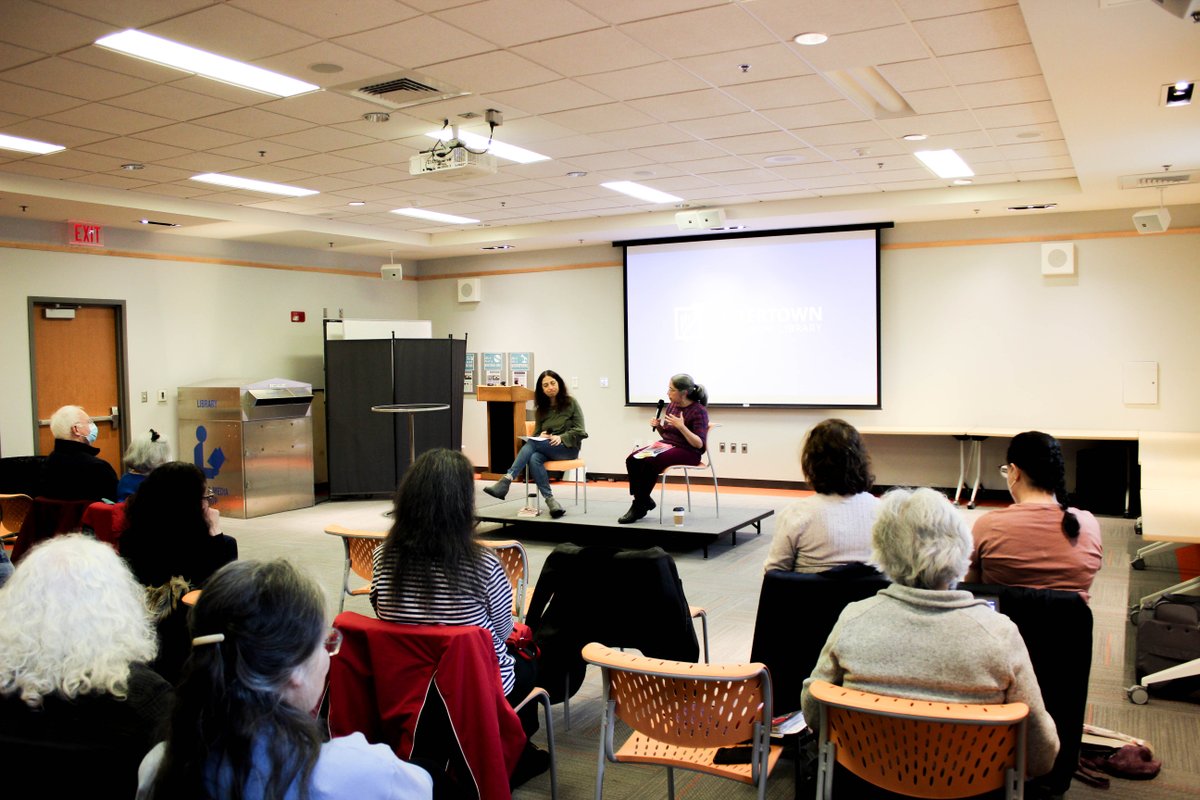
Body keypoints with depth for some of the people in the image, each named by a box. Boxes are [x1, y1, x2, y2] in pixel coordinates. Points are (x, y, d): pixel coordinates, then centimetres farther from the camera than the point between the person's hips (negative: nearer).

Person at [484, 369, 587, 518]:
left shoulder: (570, 403, 4)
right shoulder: (541, 408, 17)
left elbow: (579, 430, -2)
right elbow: (537, 433, 17)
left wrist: (561, 437, -19)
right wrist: (541, 435, -8)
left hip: (568, 447, -4)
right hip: (546, 448, 4)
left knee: (532, 443, -32)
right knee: (534, 459, -35)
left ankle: (506, 481, -42)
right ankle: (549, 500, -41)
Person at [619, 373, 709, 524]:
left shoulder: (699, 411, -12)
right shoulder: (671, 405, 8)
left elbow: (699, 444, -17)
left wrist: (681, 426, -27)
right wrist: (658, 426, -3)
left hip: (687, 452, -7)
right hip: (666, 444, 7)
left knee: (649, 462, -31)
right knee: (632, 460, -18)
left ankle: (639, 507, -18)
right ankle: (644, 500, -5)